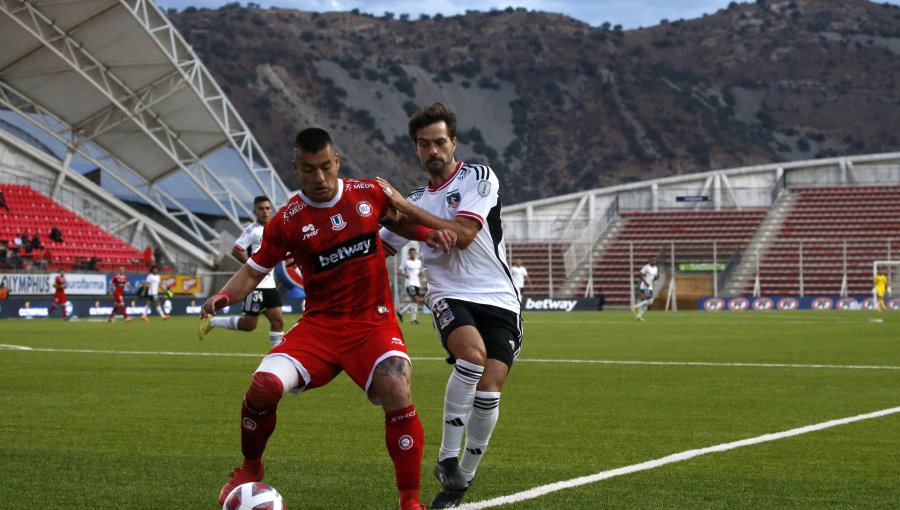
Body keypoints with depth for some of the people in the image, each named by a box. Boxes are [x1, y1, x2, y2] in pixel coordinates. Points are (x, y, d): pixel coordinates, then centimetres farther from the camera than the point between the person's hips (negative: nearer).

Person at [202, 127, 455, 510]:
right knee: (264, 385, -20)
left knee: (396, 392, -27)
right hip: (320, 324, 0)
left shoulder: (369, 194, 0)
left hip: (374, 322, 0)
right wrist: (223, 296, -17)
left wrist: (429, 234, 0)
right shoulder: (287, 221, -5)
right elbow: (254, 270, 2)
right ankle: (249, 469, 12)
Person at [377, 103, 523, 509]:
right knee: (473, 352, -32)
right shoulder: (417, 201, 16)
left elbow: (463, 234, -14)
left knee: (488, 392, -15)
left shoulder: (478, 178, 1)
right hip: (451, 297, 1)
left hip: (498, 300, -1)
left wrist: (404, 206, -12)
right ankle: (447, 457, -22)